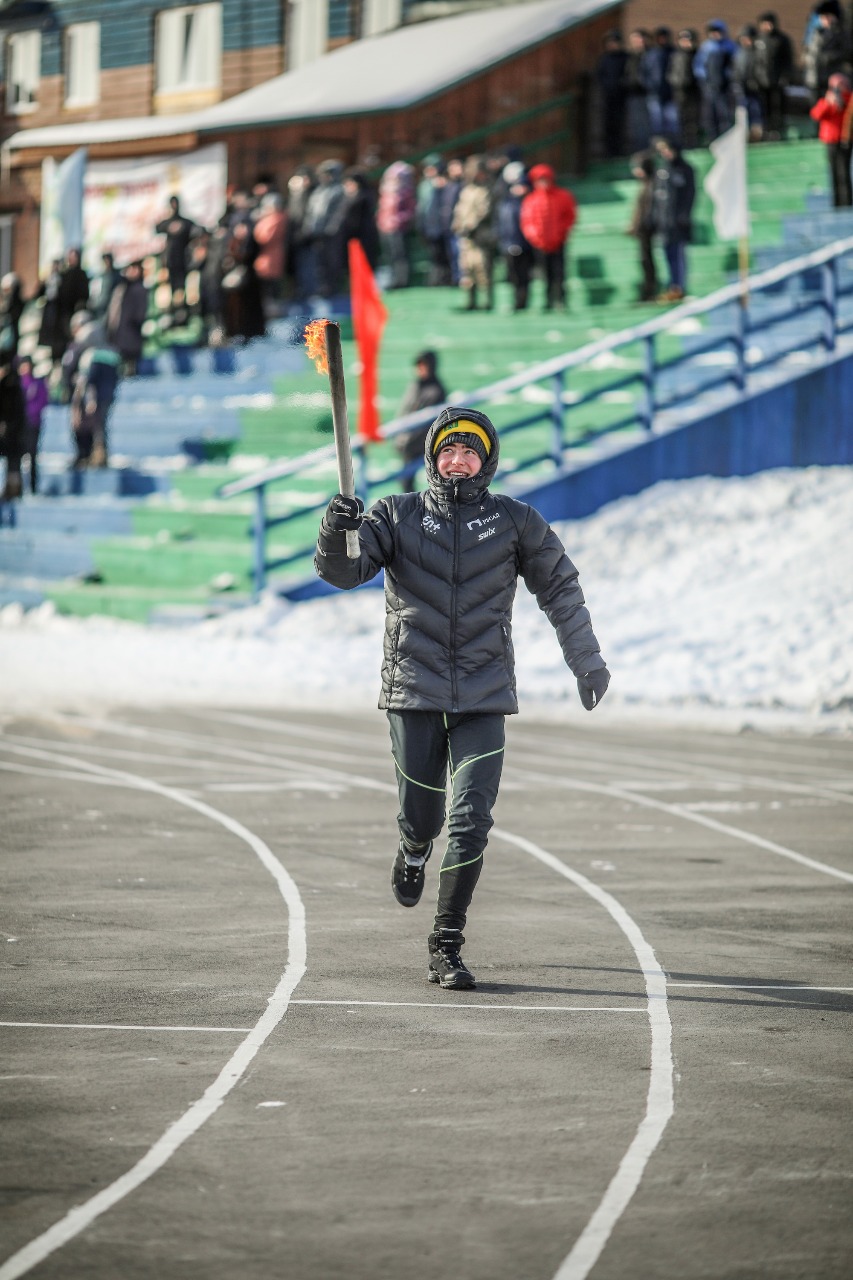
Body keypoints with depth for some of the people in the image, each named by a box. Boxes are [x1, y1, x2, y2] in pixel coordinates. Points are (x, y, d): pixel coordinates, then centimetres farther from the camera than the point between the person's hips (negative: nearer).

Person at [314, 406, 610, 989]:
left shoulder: (515, 521, 3)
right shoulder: (396, 516, 2)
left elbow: (560, 586, 14)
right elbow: (344, 570, -9)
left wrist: (587, 661, 17)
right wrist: (337, 532, -31)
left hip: (483, 700, 0)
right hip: (414, 693, 0)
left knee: (470, 823, -10)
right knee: (421, 815, 6)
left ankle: (447, 947, -3)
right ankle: (414, 850, 45)